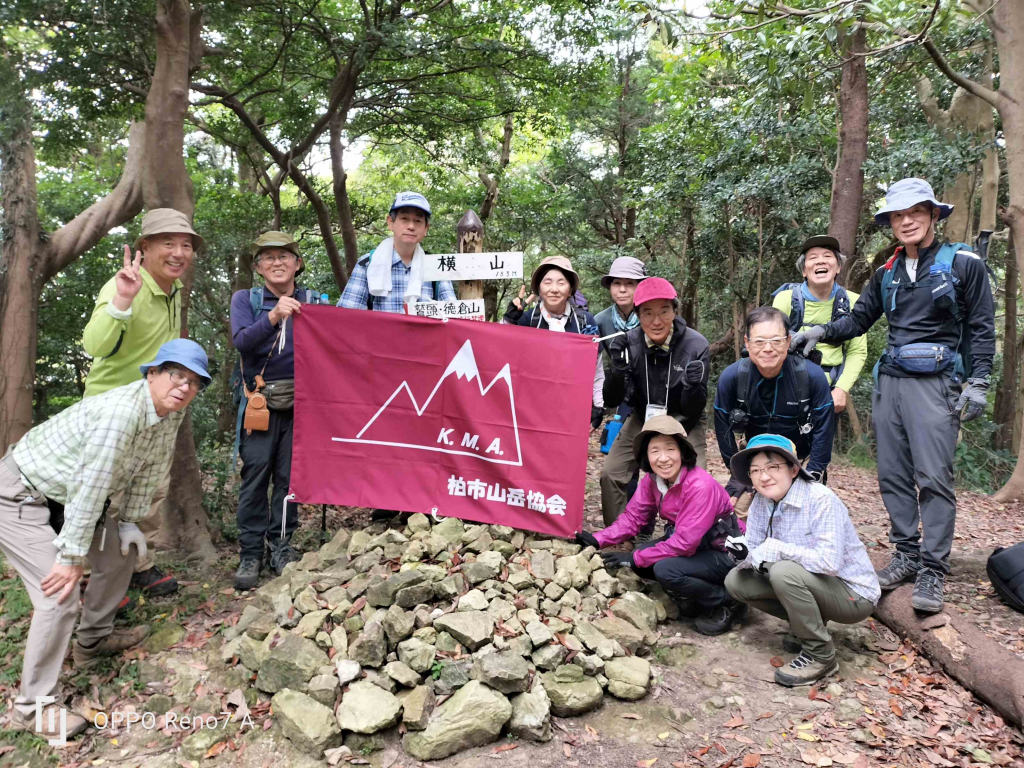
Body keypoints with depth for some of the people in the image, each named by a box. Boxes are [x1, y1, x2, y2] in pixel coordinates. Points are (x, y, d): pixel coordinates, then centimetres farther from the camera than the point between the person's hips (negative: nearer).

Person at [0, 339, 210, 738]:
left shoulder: (171, 414, -6)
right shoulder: (121, 411, -34)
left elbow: (149, 469, 7)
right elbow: (90, 488, -31)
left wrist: (129, 522, 9)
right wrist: (71, 557, -25)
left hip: (62, 496, 10)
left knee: (121, 551, 15)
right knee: (60, 592, -17)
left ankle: (93, 641, 35)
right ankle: (32, 706, -1)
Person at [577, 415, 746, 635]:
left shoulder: (700, 486, -29)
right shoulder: (652, 480, -7)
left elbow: (684, 543, -30)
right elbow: (633, 517, -2)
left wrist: (635, 558, -25)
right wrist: (598, 540, -17)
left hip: (725, 554, -7)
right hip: (692, 546, 8)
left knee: (666, 569, -28)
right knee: (641, 563, -11)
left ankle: (726, 602, -5)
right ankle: (692, 598, 9)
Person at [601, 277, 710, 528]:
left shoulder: (696, 345, -22)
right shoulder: (628, 342, -16)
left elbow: (694, 410, -15)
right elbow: (612, 401, -12)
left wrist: (694, 386, -36)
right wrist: (617, 370, -30)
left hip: (683, 424, -2)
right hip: (642, 420, 2)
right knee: (610, 474, -9)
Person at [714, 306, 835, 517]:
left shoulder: (813, 375, -23)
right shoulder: (731, 377, -20)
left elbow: (824, 428, -14)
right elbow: (723, 428, -8)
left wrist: (812, 477, -14)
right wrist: (738, 475, -5)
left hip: (802, 462, -1)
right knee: (738, 508, -4)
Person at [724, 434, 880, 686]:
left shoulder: (821, 499, -25)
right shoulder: (761, 502, -4)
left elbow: (829, 561, -34)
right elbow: (755, 550, -4)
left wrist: (774, 549, -29)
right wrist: (745, 553, -28)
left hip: (853, 594, -7)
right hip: (809, 584, 7)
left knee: (785, 572, -32)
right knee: (736, 580, -4)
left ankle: (820, 656, -12)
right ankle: (807, 625, 12)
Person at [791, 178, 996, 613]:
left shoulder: (962, 263, 0)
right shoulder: (887, 273, 13)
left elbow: (982, 328, 0)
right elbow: (858, 320, 16)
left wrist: (978, 383, -7)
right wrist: (821, 332, -1)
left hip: (936, 382, -5)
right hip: (890, 381, 5)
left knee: (933, 476, -10)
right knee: (893, 475, 6)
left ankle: (932, 571, -4)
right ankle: (907, 554, 17)